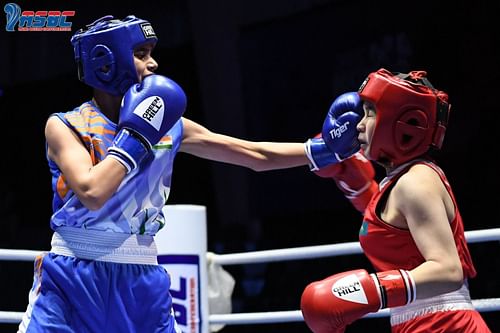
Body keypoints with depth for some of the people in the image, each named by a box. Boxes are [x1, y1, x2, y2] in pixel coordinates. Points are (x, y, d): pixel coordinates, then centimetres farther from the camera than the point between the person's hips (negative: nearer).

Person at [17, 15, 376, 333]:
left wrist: (325, 148, 3)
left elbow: (257, 155, 12)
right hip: (71, 282, -4)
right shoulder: (64, 126, -3)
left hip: (142, 283, 4)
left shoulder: (169, 126, 8)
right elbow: (92, 193, -21)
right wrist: (137, 134, -13)